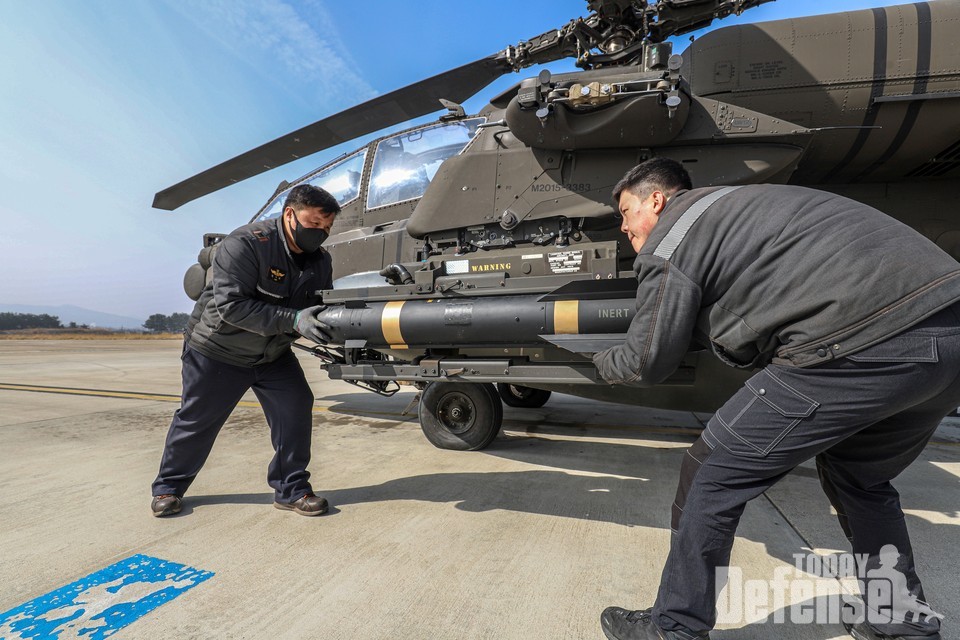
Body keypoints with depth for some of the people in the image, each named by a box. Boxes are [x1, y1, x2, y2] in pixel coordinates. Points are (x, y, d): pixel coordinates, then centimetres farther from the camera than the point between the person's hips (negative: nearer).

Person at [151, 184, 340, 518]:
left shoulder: (320, 261, -8)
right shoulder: (245, 244, -27)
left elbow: (322, 310, -5)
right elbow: (231, 305, -34)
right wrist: (293, 320, -42)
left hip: (273, 353, 5)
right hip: (218, 349, -4)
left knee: (296, 406, -10)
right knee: (197, 419, 10)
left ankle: (291, 489, 5)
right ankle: (169, 486, 36)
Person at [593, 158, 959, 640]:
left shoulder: (670, 241, 0)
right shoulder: (731, 206, 27)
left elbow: (646, 365, 3)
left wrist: (602, 362, 24)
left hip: (865, 345, -10)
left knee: (711, 474, 2)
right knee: (856, 477, 31)